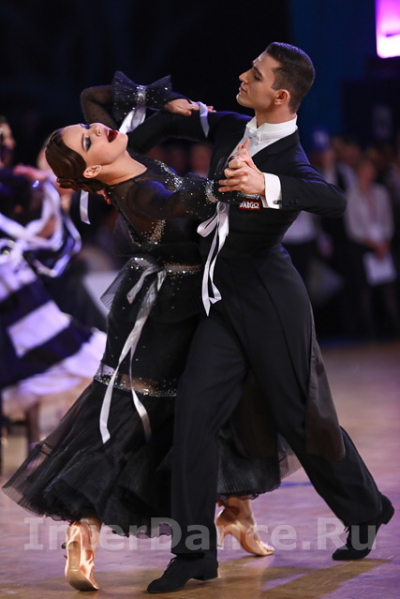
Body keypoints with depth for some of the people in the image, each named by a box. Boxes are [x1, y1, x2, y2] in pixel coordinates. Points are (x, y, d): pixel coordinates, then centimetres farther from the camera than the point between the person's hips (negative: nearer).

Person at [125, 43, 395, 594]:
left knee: (302, 420, 6)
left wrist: (266, 186, -52)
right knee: (195, 409, -6)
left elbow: (334, 201, -41)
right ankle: (196, 553, -3)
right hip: (226, 301, 7)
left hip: (271, 302, -7)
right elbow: (171, 123, 22)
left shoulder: (289, 162, -20)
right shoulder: (232, 129, 3)